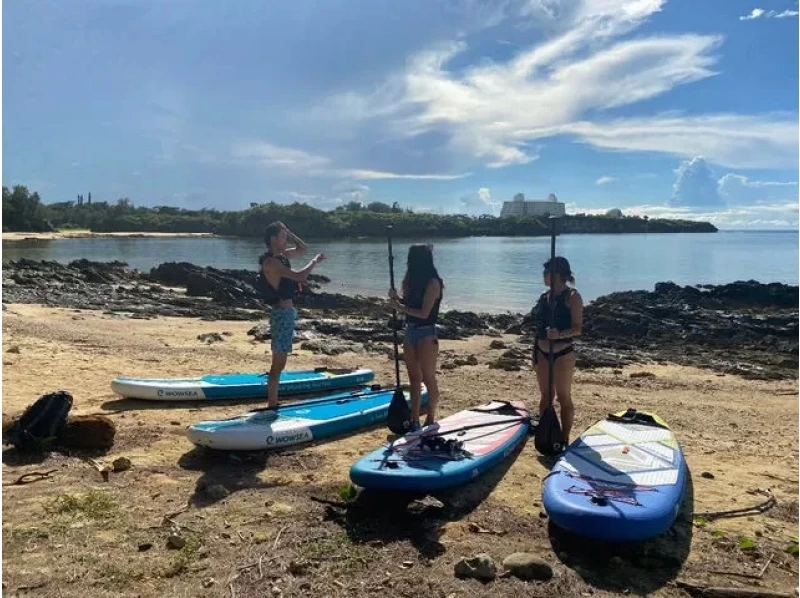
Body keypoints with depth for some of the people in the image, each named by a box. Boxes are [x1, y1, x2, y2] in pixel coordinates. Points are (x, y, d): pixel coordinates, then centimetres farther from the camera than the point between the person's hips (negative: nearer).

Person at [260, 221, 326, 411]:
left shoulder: (280, 255, 10)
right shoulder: (270, 261, -18)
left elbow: (302, 248, 22)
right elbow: (300, 276, -27)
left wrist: (287, 232, 8)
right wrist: (315, 261, -11)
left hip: (287, 312, 10)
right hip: (282, 313, -10)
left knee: (279, 362, 16)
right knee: (279, 363, -6)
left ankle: (272, 404, 26)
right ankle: (271, 406, 1)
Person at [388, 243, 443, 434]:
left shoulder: (432, 283, -14)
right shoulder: (413, 281, 10)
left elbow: (424, 313, -19)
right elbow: (410, 305, 12)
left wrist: (400, 307, -15)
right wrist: (397, 299, -5)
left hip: (426, 334, -8)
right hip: (410, 332, 8)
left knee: (428, 379, 2)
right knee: (414, 379, 11)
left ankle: (431, 420, 15)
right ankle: (414, 421, 17)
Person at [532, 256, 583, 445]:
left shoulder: (572, 297, -11)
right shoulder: (544, 296, 8)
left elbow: (578, 328, -16)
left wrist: (560, 334, -34)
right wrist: (535, 352, 14)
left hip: (563, 353, -6)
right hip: (543, 352, 6)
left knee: (564, 397, 4)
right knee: (545, 396, 12)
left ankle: (564, 439, 14)